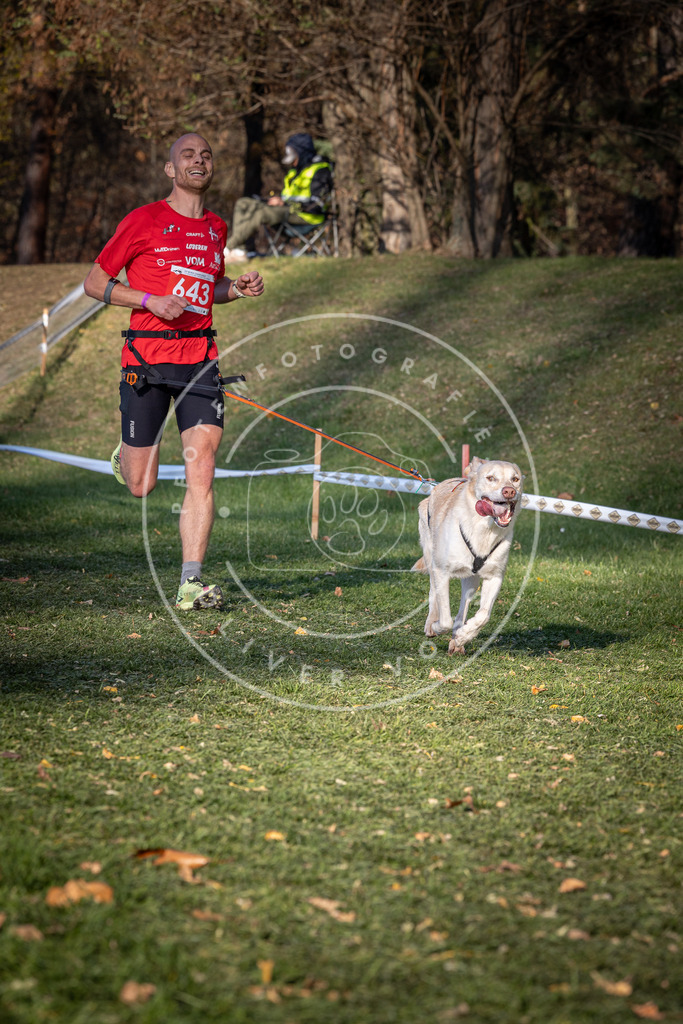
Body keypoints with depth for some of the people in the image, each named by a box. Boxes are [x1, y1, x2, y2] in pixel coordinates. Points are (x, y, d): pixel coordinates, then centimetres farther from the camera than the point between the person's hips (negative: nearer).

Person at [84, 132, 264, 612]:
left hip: (200, 357, 3)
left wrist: (238, 288, 9)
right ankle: (125, 456, 39)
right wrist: (151, 300, -13)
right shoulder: (143, 221, -2)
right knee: (141, 487, 2)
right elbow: (95, 283, 1)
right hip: (146, 357, -3)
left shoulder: (217, 228, 14)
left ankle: (191, 582, -11)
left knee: (202, 473, -12)